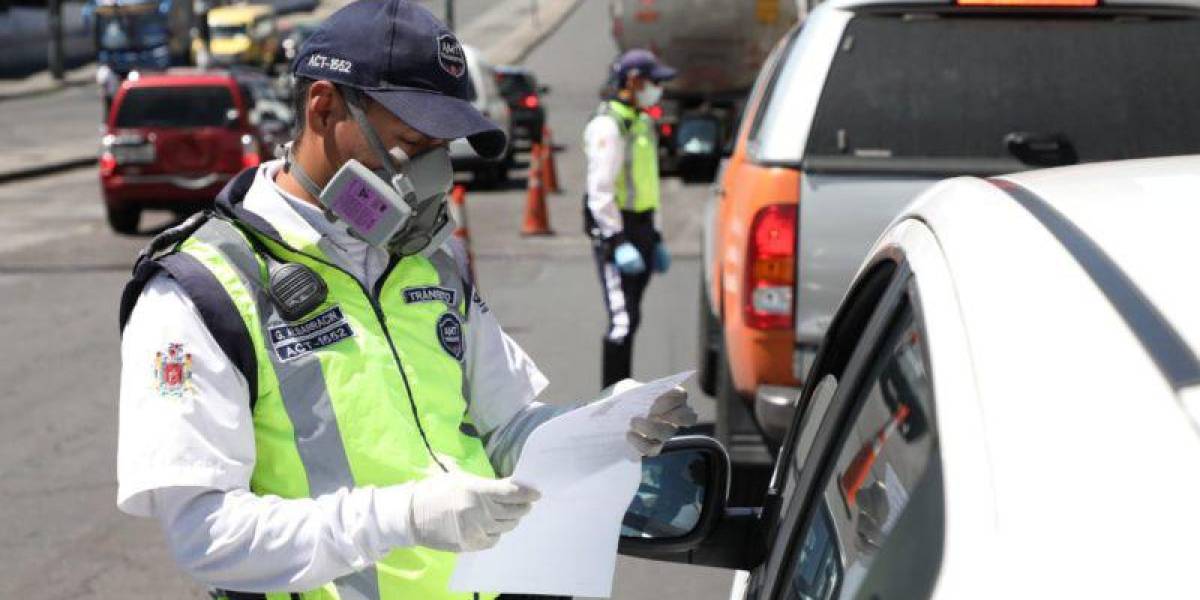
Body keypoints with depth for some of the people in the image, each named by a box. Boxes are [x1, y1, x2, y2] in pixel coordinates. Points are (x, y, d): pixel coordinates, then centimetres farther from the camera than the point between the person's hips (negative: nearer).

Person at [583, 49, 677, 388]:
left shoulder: (643, 123, 18)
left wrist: (655, 237, 22)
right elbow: (600, 191, -19)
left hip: (641, 227, 10)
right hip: (613, 230, -10)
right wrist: (618, 242, -24)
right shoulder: (608, 125, -13)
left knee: (631, 320, 13)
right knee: (623, 320, -15)